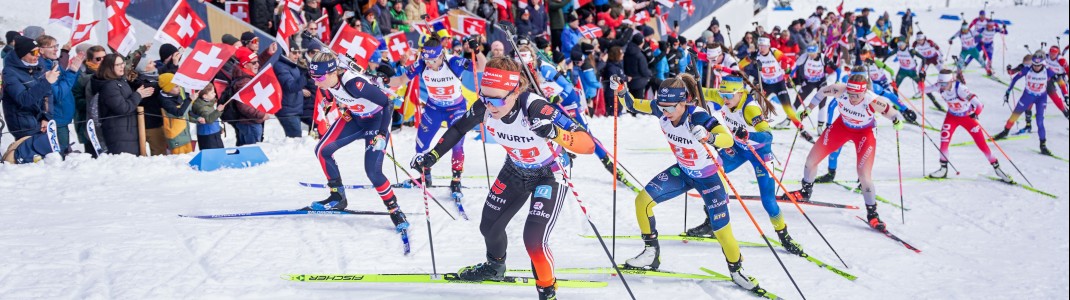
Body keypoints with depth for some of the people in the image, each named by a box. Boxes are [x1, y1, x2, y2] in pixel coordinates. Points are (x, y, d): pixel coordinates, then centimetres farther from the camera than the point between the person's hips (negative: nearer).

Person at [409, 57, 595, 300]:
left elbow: (588, 144, -44)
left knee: (534, 238, -18)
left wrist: (555, 132, -61)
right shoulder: (485, 107, -25)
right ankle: (495, 267, 49)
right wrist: (432, 155, -5)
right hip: (516, 170, 6)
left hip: (550, 174, -6)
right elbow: (458, 128, -1)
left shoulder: (534, 108, -40)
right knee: (489, 226, 16)